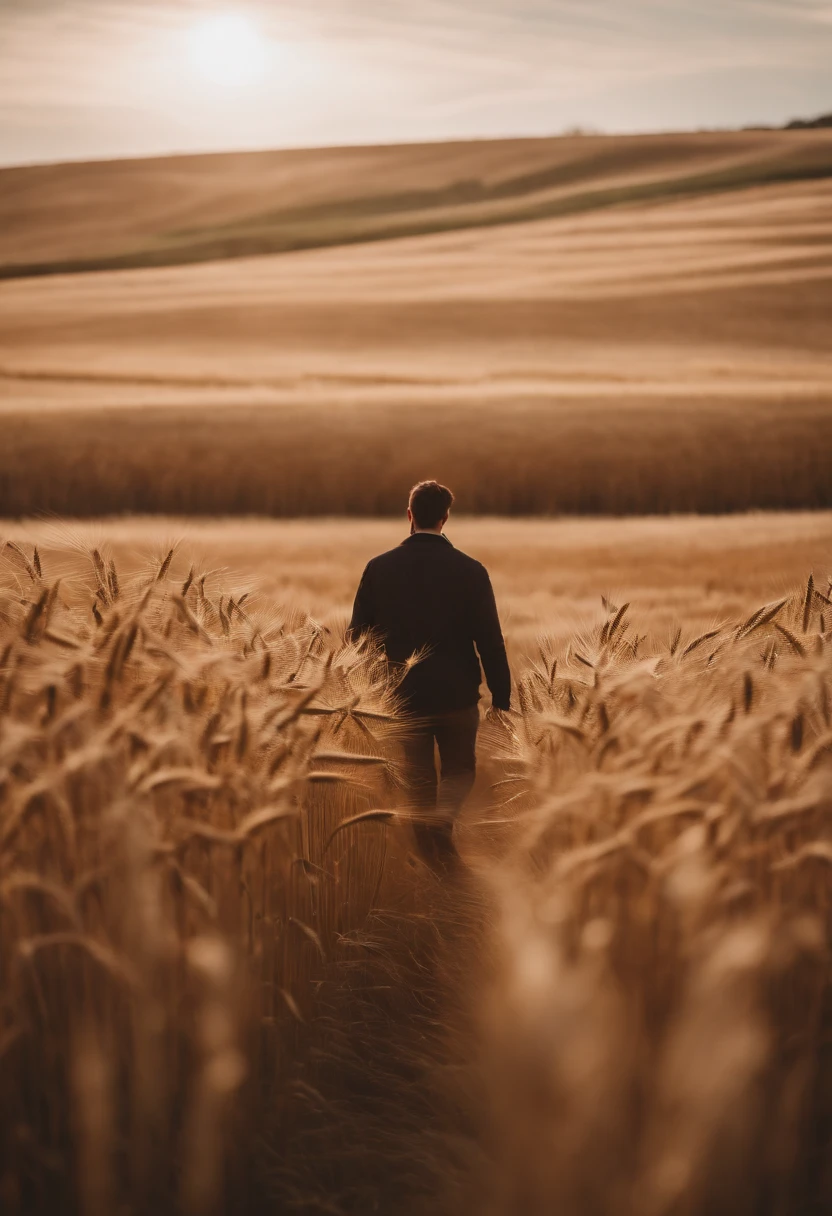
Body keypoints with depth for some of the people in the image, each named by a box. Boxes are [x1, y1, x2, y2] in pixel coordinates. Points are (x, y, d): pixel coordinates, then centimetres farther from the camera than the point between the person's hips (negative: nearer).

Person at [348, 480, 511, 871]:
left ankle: (433, 860, 19)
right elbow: (490, 640, -9)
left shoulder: (379, 568, -5)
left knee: (419, 780, 14)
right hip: (457, 694, -1)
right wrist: (501, 696, 0)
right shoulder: (471, 571, -9)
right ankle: (440, 823, -13)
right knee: (459, 772, 17)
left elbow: (358, 634, 0)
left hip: (402, 694, 1)